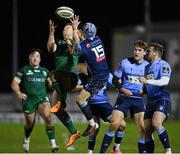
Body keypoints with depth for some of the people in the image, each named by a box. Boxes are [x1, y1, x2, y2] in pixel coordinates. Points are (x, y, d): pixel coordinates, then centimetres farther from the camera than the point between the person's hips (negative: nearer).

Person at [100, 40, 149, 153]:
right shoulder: (125, 63, 0)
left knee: (143, 128, -9)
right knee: (114, 124, -12)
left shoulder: (147, 66, 3)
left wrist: (144, 90, -7)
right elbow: (115, 80, 4)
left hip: (138, 99, 1)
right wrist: (122, 89, -14)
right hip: (124, 98, -1)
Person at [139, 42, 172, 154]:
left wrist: (147, 81, -25)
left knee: (156, 123, -29)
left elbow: (165, 81, -20)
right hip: (151, 101, 8)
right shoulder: (148, 67, 21)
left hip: (162, 100, -8)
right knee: (147, 131, 2)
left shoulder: (163, 65, -4)